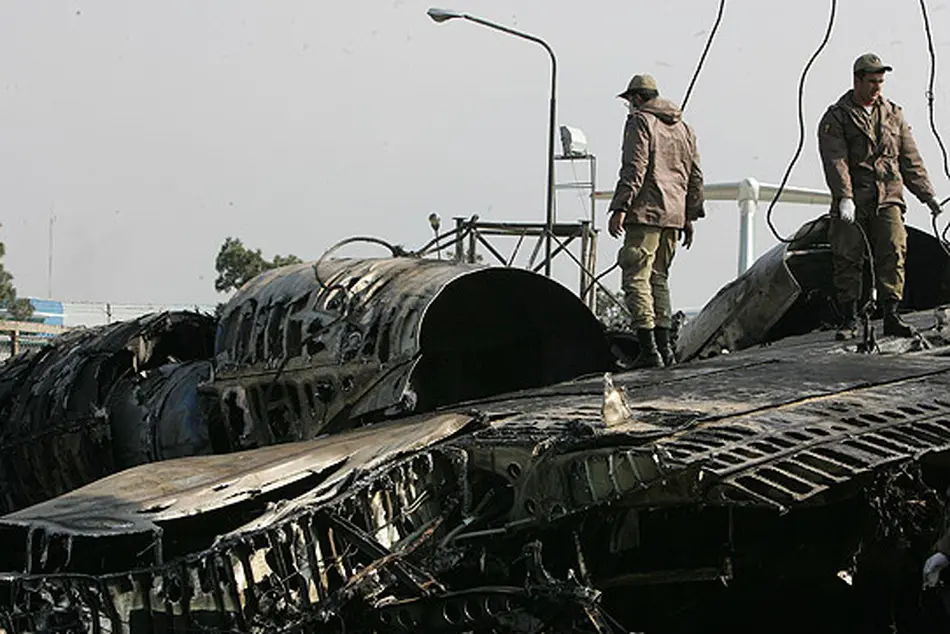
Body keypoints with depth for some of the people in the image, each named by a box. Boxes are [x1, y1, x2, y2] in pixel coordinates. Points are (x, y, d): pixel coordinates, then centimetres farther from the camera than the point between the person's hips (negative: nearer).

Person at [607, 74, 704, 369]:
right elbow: (695, 176, 19)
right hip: (673, 215, 8)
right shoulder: (683, 128, 20)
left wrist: (620, 208, -17)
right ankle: (664, 348, 12)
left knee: (636, 279, -8)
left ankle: (649, 350, -16)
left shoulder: (640, 122, -3)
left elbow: (634, 168, -14)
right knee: (658, 278, 16)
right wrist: (690, 217, 23)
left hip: (646, 212, -8)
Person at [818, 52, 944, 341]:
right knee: (847, 258, -3)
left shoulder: (893, 114, 16)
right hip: (852, 201, -3)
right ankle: (849, 319, 5)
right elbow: (835, 161, -10)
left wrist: (926, 194, 9)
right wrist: (844, 197, -23)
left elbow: (910, 158, 17)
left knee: (893, 253, -10)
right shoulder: (836, 117, 3)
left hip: (888, 198, 3)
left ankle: (891, 315, -8)